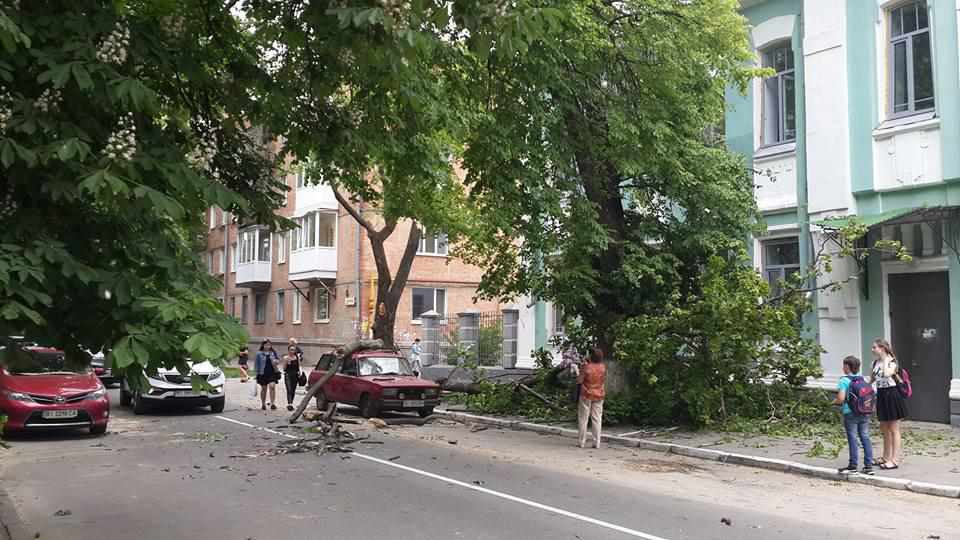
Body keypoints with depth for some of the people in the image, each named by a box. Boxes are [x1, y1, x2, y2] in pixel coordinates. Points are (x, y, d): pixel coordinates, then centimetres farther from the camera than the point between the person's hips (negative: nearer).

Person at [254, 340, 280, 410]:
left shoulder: (273, 353, 8)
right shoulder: (259, 354, 1)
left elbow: (278, 360, 17)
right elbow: (256, 363, 2)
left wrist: (276, 361, -6)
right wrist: (257, 372, -5)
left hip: (272, 373, 1)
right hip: (263, 373, -1)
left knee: (272, 386, -15)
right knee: (264, 388, 10)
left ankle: (273, 403, -14)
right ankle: (263, 404, 24)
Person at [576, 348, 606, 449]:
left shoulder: (587, 367, -16)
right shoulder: (603, 367, -3)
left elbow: (579, 381, -13)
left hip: (586, 395, -3)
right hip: (598, 396, 3)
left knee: (583, 419, 6)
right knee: (597, 419, 8)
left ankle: (582, 442, 7)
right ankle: (596, 443, 7)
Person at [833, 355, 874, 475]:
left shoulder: (844, 380, -12)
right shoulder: (862, 379, 6)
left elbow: (841, 398, -18)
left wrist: (834, 402, 2)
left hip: (850, 414, -5)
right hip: (865, 413, 5)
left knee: (852, 439, 2)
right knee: (865, 438, 8)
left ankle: (853, 465, 8)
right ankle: (869, 465, 11)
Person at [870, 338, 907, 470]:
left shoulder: (892, 362, -15)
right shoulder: (875, 362, 6)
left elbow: (887, 374, -37)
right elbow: (872, 378, 18)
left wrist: (885, 359, -26)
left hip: (892, 395, -8)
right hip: (881, 395, 8)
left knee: (894, 430, -1)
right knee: (884, 429, 16)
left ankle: (895, 460, 4)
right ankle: (886, 457, 28)